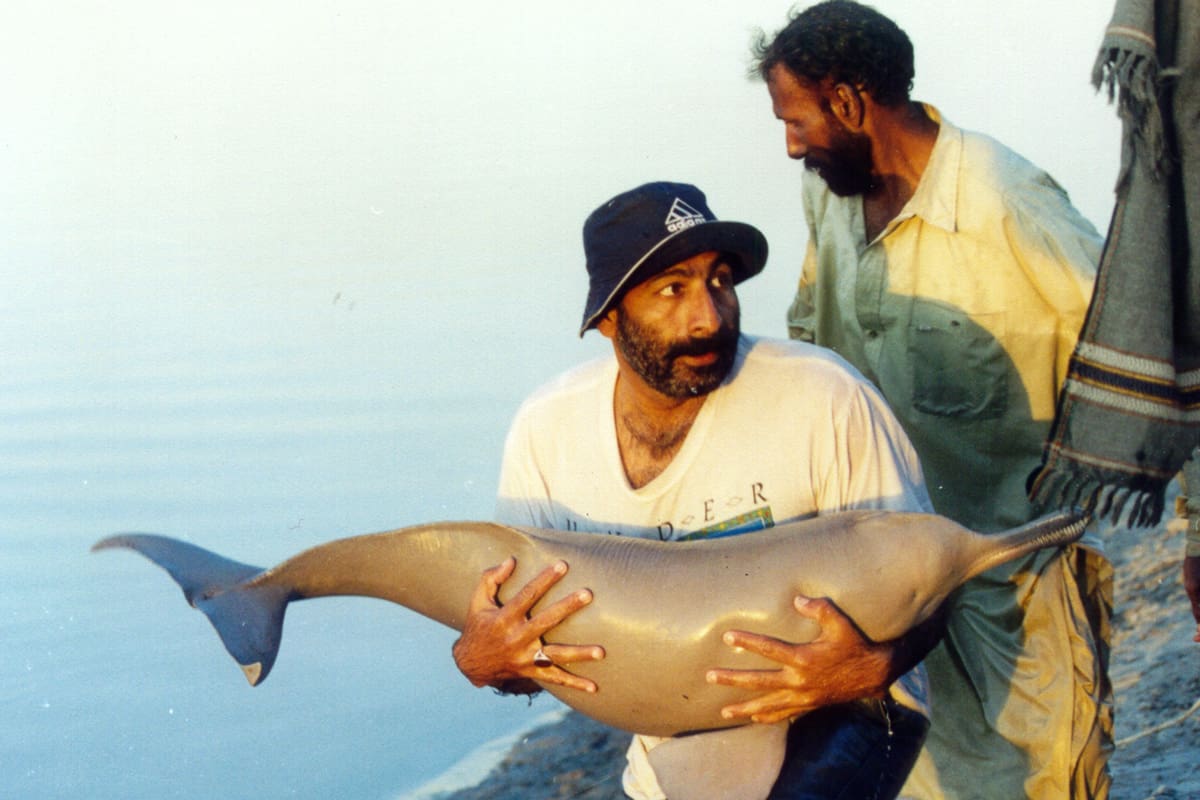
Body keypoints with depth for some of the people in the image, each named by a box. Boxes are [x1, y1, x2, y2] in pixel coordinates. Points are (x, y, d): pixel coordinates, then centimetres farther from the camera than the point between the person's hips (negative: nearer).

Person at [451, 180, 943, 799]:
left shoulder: (823, 399, -21)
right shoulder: (545, 430, -9)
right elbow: (528, 621, 1)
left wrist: (874, 668, -33)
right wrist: (481, 659, -22)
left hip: (834, 715, -4)